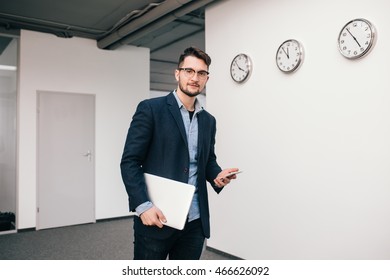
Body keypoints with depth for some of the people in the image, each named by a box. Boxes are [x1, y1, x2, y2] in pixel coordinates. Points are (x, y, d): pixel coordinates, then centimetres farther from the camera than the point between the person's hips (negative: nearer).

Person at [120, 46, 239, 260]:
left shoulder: (208, 120, 12)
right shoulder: (150, 109, -6)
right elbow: (129, 161, -9)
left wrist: (217, 175, -2)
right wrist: (143, 205, -19)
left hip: (194, 222, 5)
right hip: (156, 218, -5)